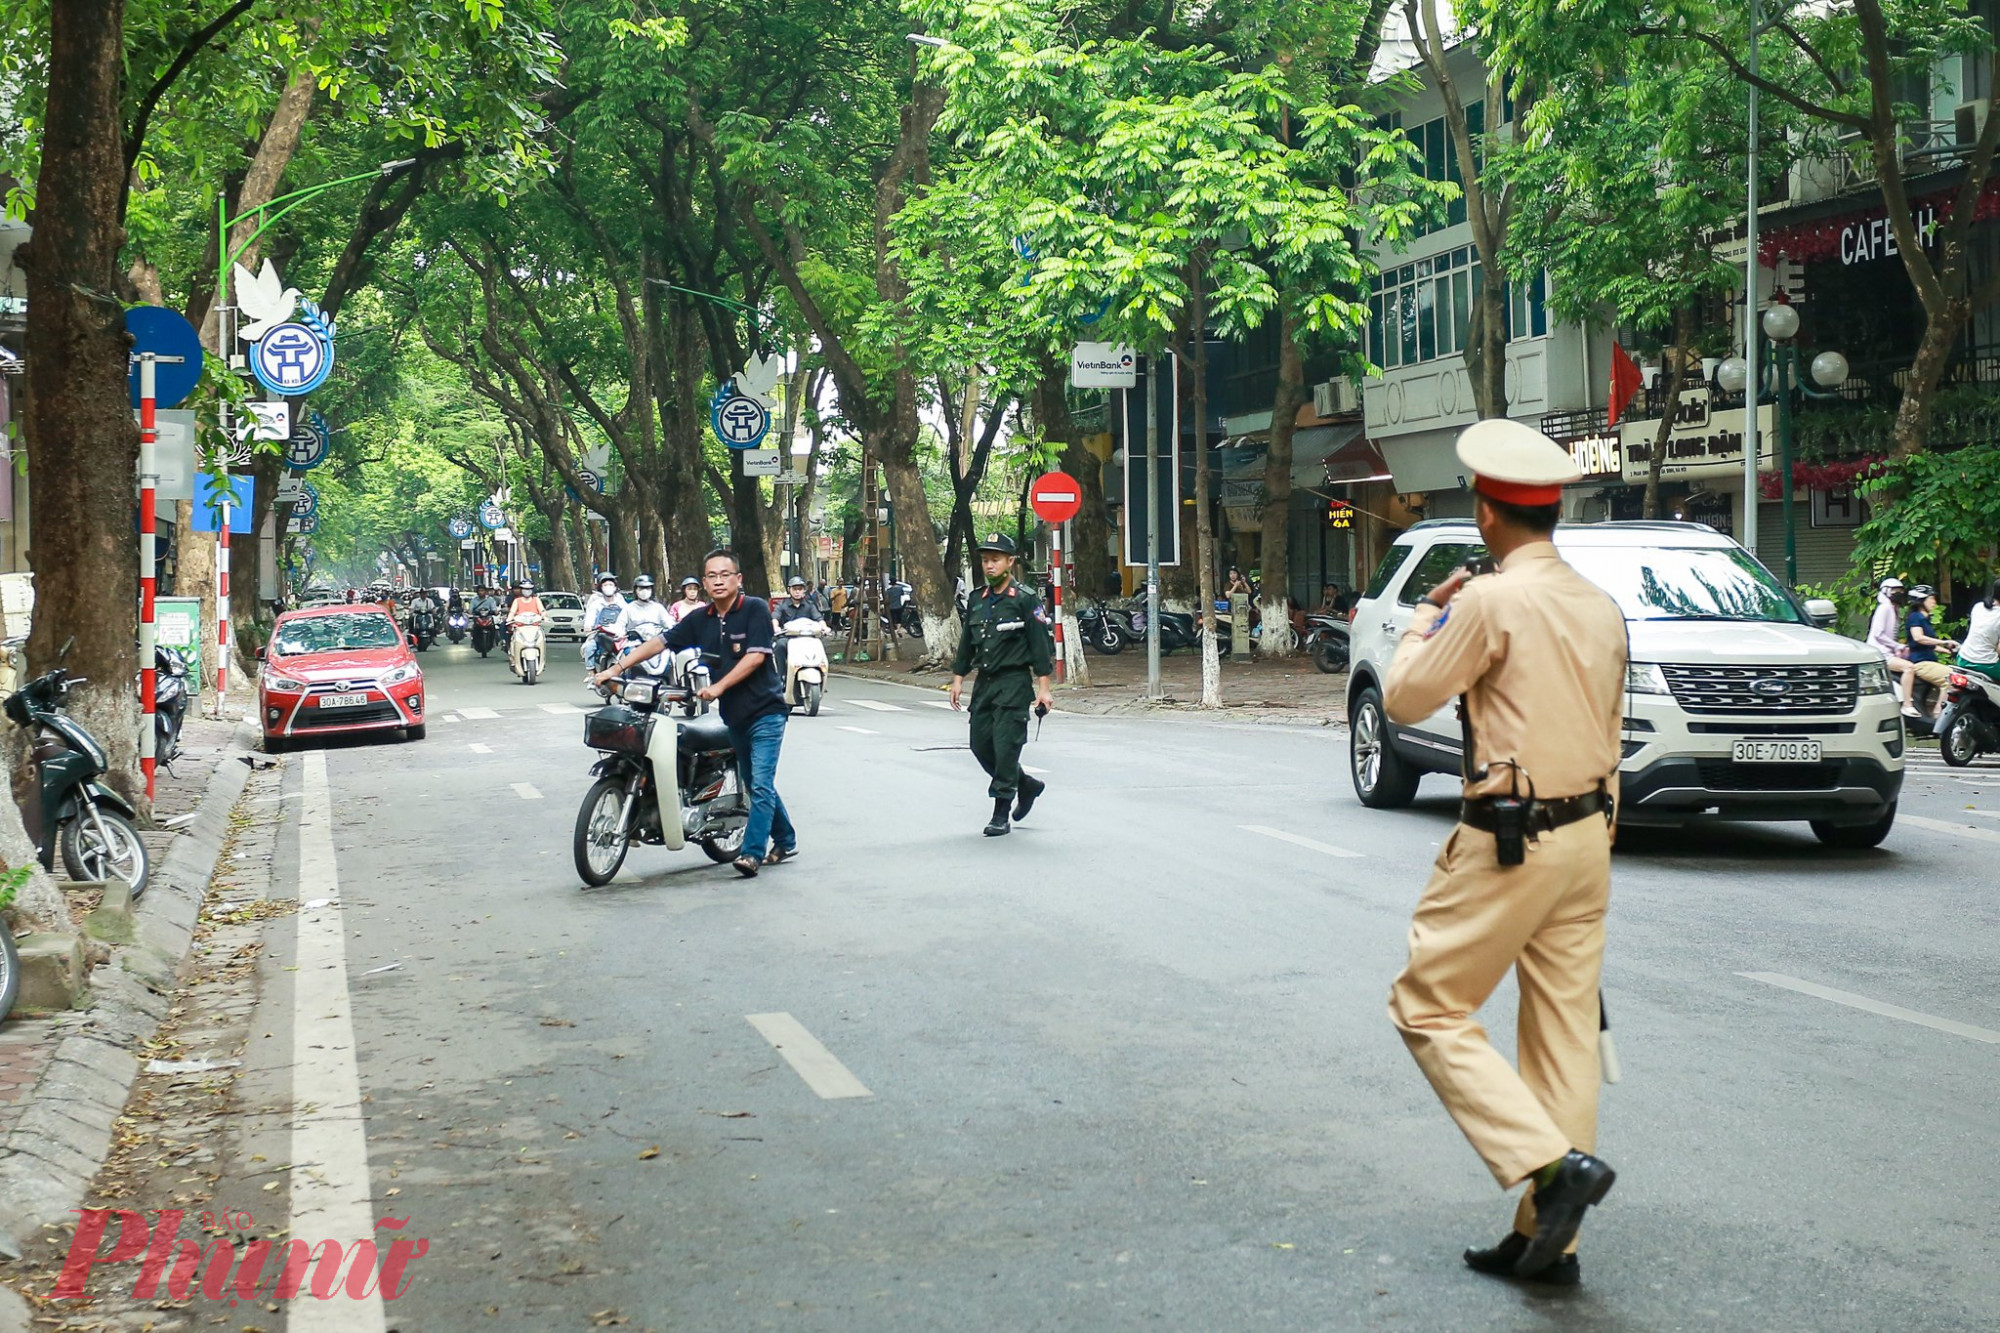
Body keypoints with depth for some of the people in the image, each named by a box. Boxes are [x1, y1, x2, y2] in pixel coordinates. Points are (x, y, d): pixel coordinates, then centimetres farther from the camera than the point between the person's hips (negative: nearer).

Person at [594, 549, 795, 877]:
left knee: (761, 784, -13)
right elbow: (659, 642, 5)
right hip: (734, 714, 7)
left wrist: (719, 686, -21)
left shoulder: (755, 609, -9)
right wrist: (616, 668, -3)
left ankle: (753, 852, -14)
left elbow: (756, 656, -17)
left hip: (765, 711, -7)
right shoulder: (700, 619, 7)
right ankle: (785, 841, 30)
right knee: (756, 783, 16)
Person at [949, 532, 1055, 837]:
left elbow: (1041, 647, -9)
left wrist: (1043, 688, -13)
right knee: (981, 745, 7)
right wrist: (958, 678, 14)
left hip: (1014, 683, -7)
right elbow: (966, 643, 19)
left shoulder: (1026, 601, -7)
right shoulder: (977, 601, 12)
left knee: (1006, 746, -9)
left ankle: (1001, 814, -2)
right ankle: (1027, 785, 28)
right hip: (984, 683, 7)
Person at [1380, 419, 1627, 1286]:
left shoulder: (1492, 602, -15)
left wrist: (1425, 619, 11)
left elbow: (1404, 699, -6)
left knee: (1429, 1010, 3)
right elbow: (1609, 731, 15)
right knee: (1564, 1032, 9)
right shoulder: (1601, 607, 9)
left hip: (1510, 843, -8)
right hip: (1587, 834, 8)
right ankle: (1548, 1240, 15)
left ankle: (1555, 1163, -11)